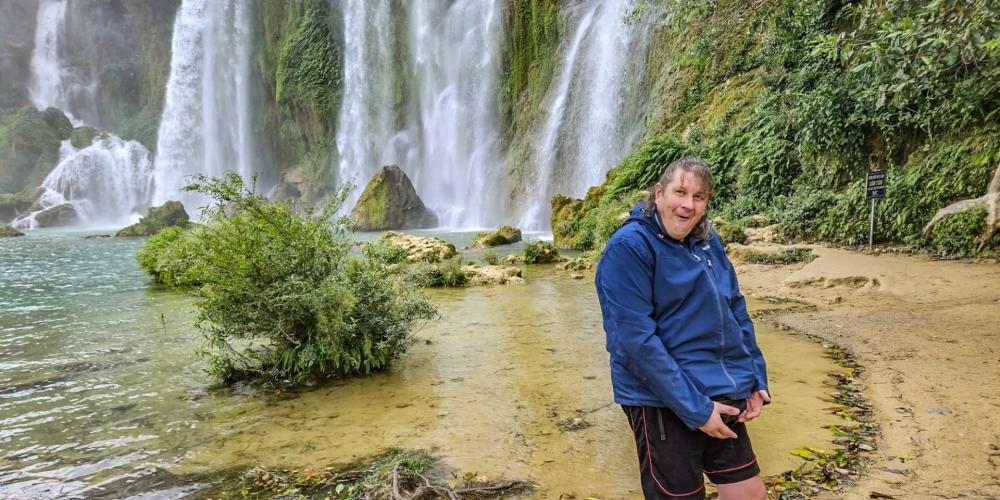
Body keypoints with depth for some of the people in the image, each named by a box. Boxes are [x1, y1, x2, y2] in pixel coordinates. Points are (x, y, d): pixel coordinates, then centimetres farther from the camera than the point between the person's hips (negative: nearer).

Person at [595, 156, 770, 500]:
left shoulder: (708, 242, 8)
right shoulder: (629, 246, -15)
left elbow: (736, 311, 16)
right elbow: (636, 337, -20)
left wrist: (757, 380, 6)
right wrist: (694, 408, -19)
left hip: (724, 394, 7)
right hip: (662, 402, -7)